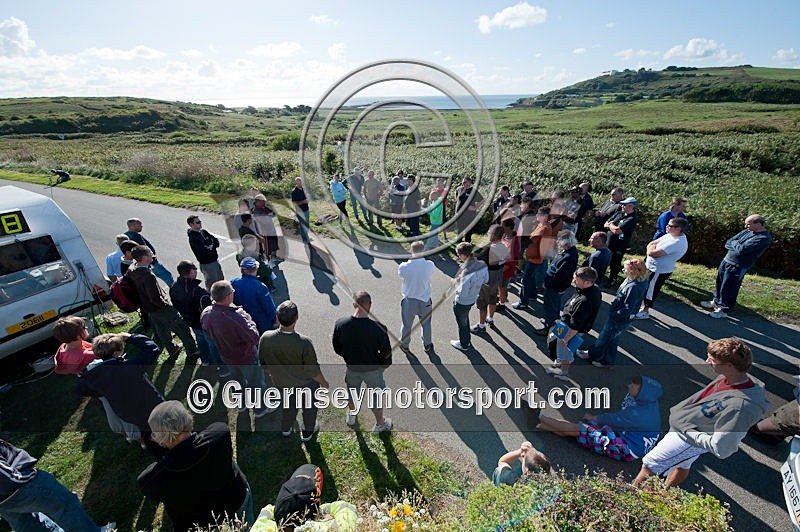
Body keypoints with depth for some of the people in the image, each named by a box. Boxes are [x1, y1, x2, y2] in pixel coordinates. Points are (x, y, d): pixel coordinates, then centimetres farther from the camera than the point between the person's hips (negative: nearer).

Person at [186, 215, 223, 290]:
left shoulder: (203, 231, 7)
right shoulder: (193, 238, -17)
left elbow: (216, 241, 6)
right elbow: (204, 250, -25)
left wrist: (211, 246, -12)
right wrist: (212, 246, -8)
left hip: (215, 261, 8)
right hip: (207, 264, -8)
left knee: (221, 281, 21)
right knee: (212, 285, 0)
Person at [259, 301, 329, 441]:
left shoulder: (265, 338, -28)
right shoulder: (304, 343, -38)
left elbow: (263, 363, -9)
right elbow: (313, 371, -24)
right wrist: (324, 382, -4)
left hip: (281, 382, 4)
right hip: (305, 383, -3)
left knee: (289, 404, 33)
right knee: (309, 406, 27)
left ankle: (286, 428, 57)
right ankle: (307, 431, 50)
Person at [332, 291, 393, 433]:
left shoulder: (340, 324, -24)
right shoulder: (378, 328, -32)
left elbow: (337, 348, -7)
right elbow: (386, 353, -18)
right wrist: (383, 365, 4)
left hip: (351, 367, 3)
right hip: (373, 369, -2)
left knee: (352, 392, 31)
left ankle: (351, 417, 58)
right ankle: (380, 424, 46)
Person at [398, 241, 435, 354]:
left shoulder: (404, 266, -22)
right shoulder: (429, 265, -20)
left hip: (409, 301, -1)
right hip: (425, 300, 1)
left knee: (407, 325, 22)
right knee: (426, 324, 24)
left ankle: (405, 345, 43)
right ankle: (427, 345, 44)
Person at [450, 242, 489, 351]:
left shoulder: (467, 272, -38)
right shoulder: (483, 264, -14)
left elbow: (462, 293, -32)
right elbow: (485, 280, 3)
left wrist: (456, 282, -16)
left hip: (462, 302, -7)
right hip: (473, 299, 7)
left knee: (462, 324, 20)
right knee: (465, 320, 32)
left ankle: (464, 345, 43)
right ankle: (467, 340, 52)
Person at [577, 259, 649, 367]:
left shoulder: (634, 287, -33)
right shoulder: (640, 281, -5)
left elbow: (628, 309, -29)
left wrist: (614, 314, -16)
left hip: (619, 321, -8)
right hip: (620, 319, 8)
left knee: (604, 337, 15)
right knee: (612, 340, 24)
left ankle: (592, 355, 38)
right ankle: (608, 361, 41)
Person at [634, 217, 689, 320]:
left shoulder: (677, 242, -30)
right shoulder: (672, 235, 1)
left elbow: (651, 253, -33)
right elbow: (651, 244, 6)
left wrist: (652, 247, -11)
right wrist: (653, 249, -15)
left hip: (659, 271, -9)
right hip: (651, 266, 9)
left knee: (650, 291, 8)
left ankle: (644, 312, 26)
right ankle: (643, 305, 40)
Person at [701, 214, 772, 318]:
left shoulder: (764, 238, -19)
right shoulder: (748, 231, 7)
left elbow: (741, 250, -25)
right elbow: (728, 243, 7)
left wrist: (734, 243, -6)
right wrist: (737, 246, -12)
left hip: (737, 267, -8)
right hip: (726, 260, 8)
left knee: (728, 289, 3)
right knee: (719, 283, 20)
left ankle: (724, 310, 18)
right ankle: (716, 302, 38)